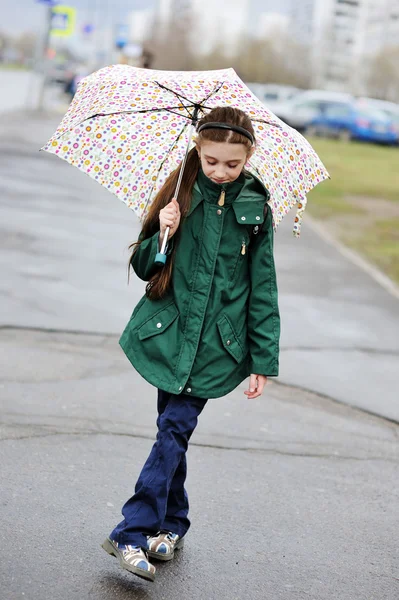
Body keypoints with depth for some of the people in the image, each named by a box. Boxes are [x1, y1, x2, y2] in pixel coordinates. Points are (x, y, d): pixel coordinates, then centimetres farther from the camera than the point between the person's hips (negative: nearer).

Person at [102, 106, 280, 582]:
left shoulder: (255, 209, -1)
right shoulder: (180, 194, 0)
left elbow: (263, 286, 3)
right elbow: (144, 267, 6)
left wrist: (264, 359, 1)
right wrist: (162, 236, -16)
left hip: (216, 344, -1)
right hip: (170, 331, 1)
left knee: (175, 429, -7)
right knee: (173, 429, 3)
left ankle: (133, 533, -5)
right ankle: (172, 525, 19)